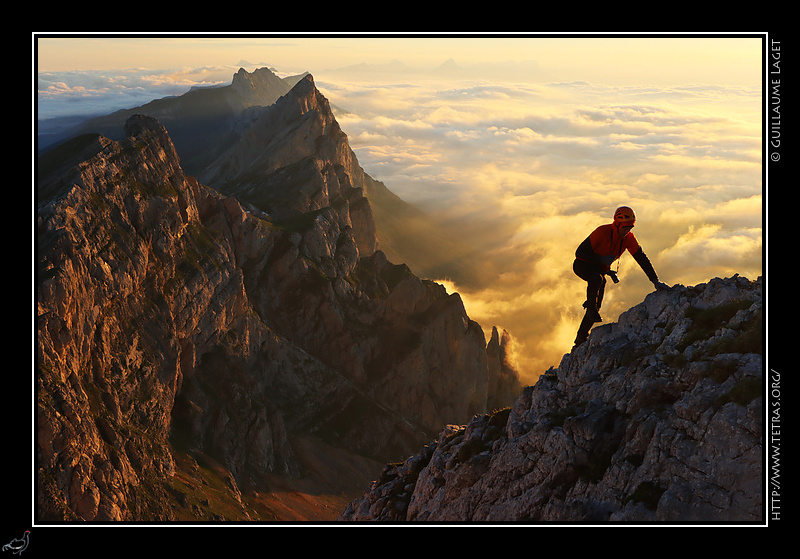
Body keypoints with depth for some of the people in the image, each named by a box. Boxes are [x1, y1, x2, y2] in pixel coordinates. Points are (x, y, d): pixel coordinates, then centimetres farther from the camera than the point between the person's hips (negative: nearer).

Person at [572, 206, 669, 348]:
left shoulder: (628, 238, -11)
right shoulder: (602, 232, -28)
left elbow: (642, 258, -12)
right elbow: (580, 252, -26)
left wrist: (655, 281, -19)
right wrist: (601, 259, -32)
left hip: (599, 268, 6)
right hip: (582, 265, -6)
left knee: (596, 305, 3)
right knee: (597, 279, -41)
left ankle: (581, 338, 17)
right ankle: (590, 307, -16)